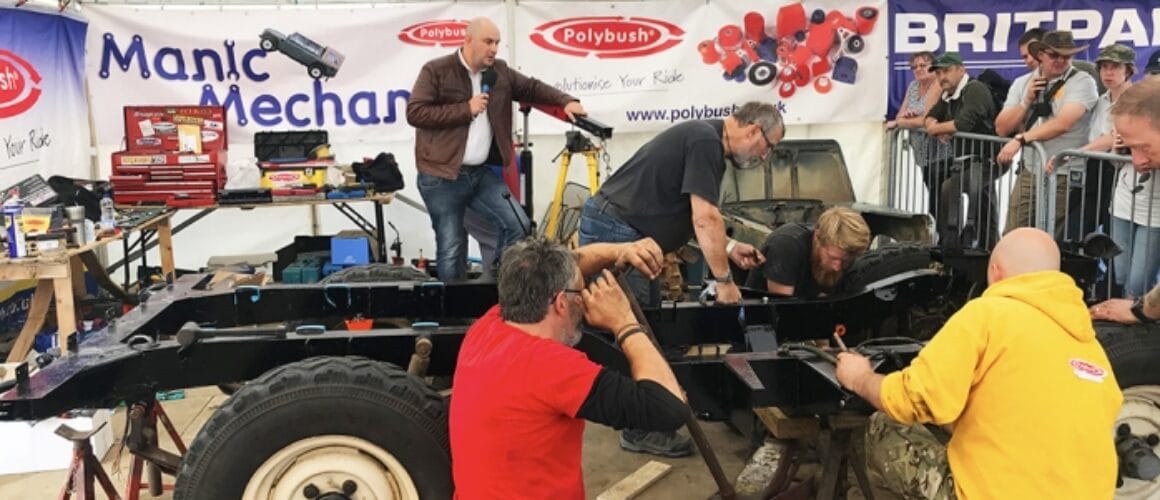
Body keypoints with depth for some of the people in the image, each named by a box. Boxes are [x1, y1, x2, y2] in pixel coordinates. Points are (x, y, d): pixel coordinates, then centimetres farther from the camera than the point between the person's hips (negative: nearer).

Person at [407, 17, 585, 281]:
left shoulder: (500, 71, 9)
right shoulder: (436, 71, -9)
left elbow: (531, 88, 16)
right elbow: (414, 113, -15)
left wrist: (566, 101, -1)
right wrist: (466, 109, -17)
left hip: (481, 173, 6)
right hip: (441, 177, -6)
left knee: (518, 226, 1)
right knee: (451, 248, 0)